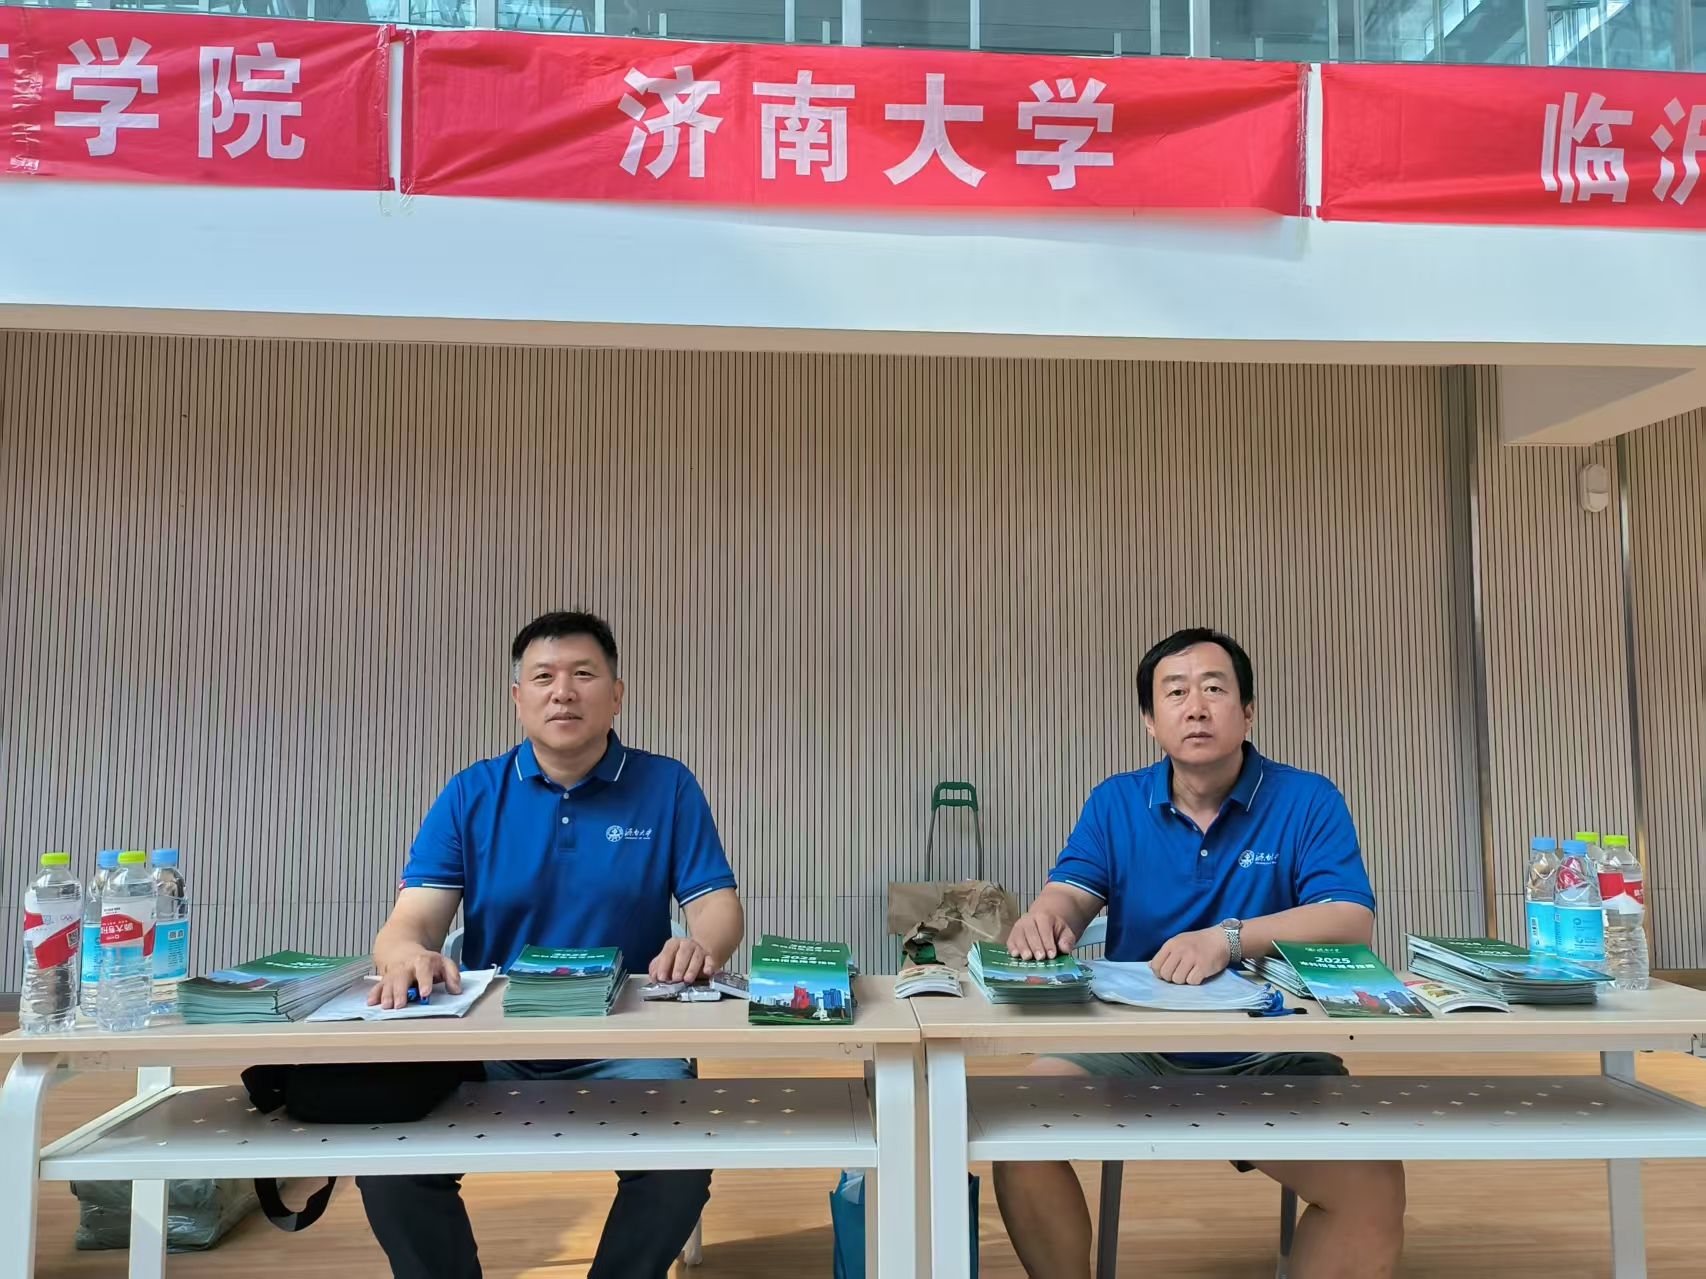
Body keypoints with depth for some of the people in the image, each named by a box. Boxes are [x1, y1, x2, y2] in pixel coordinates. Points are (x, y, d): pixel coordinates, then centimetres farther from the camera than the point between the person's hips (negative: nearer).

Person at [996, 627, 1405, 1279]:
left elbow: (1352, 922, -15)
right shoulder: (1115, 803, 5)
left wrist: (1229, 938, -32)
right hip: (1134, 1048, 2)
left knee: (1373, 1186, -25)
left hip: (1274, 1057, -1)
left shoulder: (1309, 801, -3)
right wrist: (1045, 917, -31)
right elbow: (1071, 893, -4)